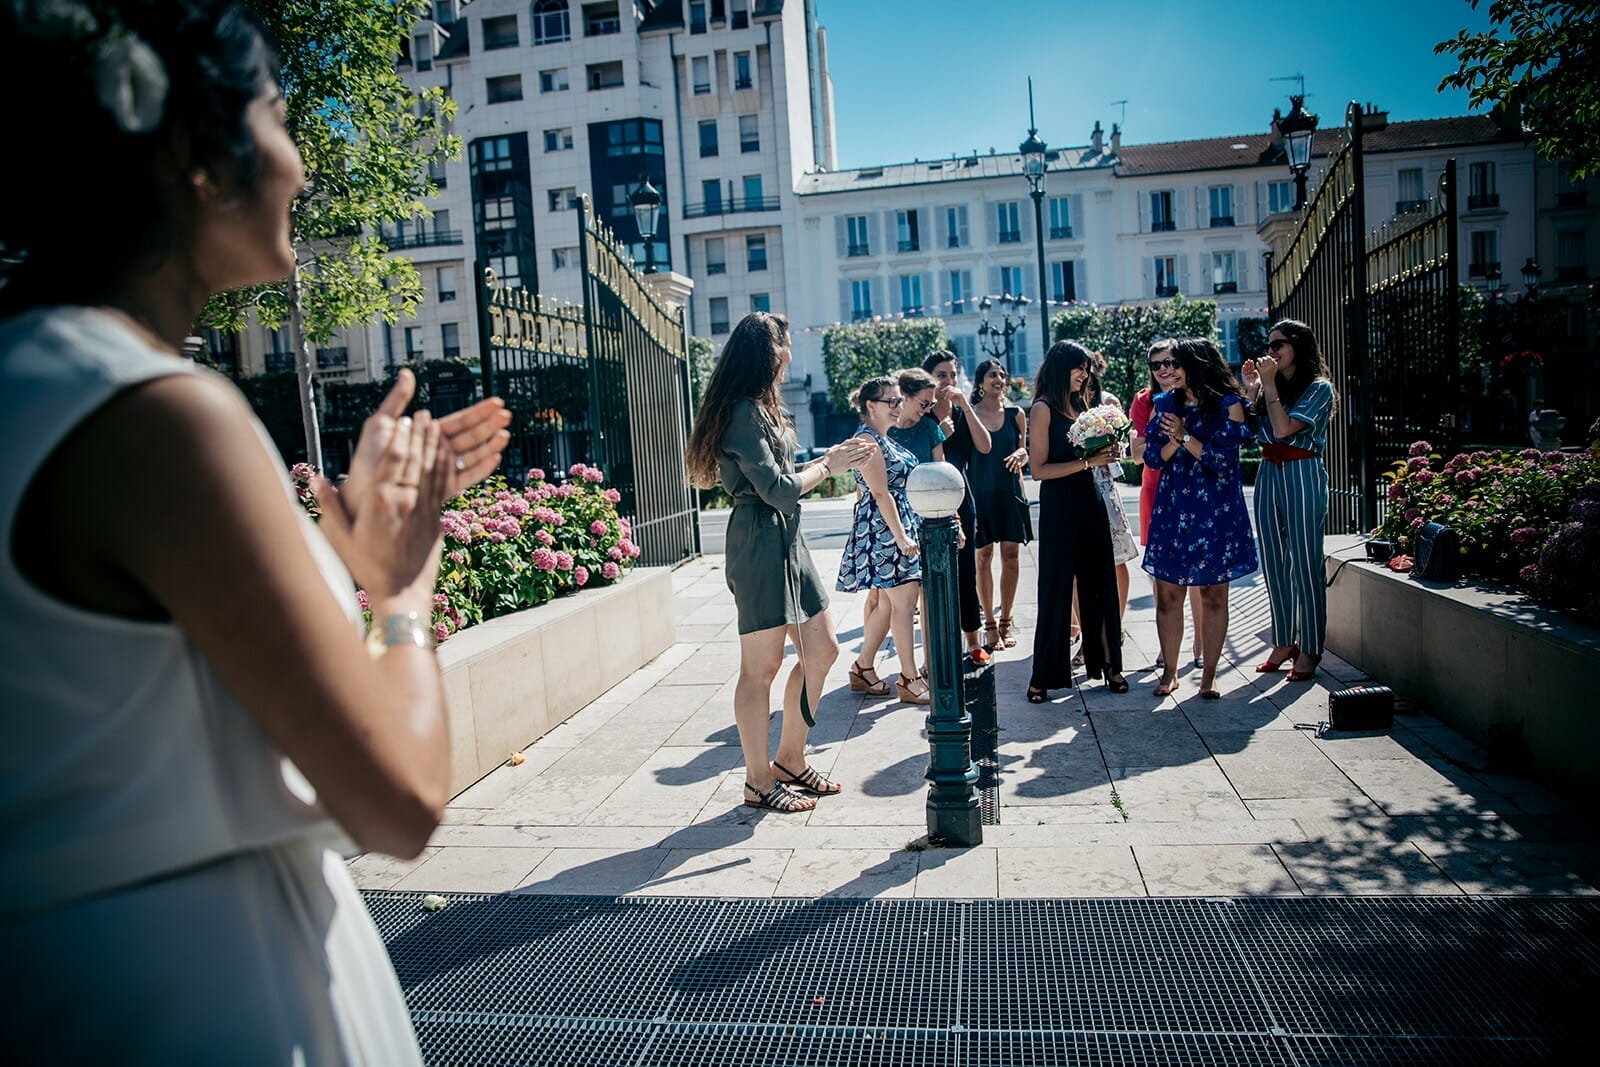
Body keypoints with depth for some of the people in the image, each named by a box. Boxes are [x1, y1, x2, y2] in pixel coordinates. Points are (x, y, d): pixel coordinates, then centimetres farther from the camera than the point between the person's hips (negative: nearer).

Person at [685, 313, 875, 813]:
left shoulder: (759, 409, 18)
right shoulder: (744, 411, -14)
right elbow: (777, 489, -17)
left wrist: (830, 456, 16)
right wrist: (828, 465, -3)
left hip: (786, 540, 11)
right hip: (760, 543, -10)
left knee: (821, 650, 13)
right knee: (762, 667, -1)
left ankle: (790, 759, 26)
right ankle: (759, 783, 11)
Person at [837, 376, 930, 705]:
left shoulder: (885, 440, 18)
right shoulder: (867, 440, -12)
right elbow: (880, 493, -18)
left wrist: (906, 532, 20)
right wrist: (900, 535, -21)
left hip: (901, 525, 10)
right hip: (884, 528, -10)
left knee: (889, 601, 11)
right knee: (904, 600, -7)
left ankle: (863, 669, 20)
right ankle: (909, 679, -1)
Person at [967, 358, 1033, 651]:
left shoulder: (1015, 414, 6)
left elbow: (1024, 451, 15)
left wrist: (1020, 455, -9)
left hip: (1010, 492, 3)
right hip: (980, 492, -2)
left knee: (1011, 556, 4)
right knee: (983, 558, 1)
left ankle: (1005, 621, 16)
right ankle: (990, 624, 11)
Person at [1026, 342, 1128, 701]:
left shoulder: (1081, 404, 13)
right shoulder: (1044, 408, -7)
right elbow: (1039, 468, -15)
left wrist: (1106, 453, 1)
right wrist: (1087, 462, -18)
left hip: (1090, 500, 7)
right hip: (1059, 506, -6)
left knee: (1100, 583, 10)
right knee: (1056, 589, -1)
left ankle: (1107, 662, 22)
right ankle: (1043, 676, 8)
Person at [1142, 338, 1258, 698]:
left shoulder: (1228, 404, -3)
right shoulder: (1164, 404, 8)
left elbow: (1223, 459, -9)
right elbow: (1152, 457, 5)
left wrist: (1186, 437, -12)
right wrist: (1174, 441, -13)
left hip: (1216, 512, -3)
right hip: (1171, 509, 3)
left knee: (1213, 594, 4)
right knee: (1167, 594, 2)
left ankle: (1209, 674, 15)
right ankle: (1169, 671, 14)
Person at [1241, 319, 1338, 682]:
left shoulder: (1318, 388, -4)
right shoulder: (1270, 386, 14)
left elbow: (1284, 428, -17)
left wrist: (1269, 386, -13)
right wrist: (1252, 390, 2)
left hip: (1302, 476, -7)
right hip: (1268, 475, 7)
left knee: (1306, 564, -3)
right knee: (1273, 563, 9)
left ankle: (1309, 649, 4)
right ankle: (1284, 642, 18)